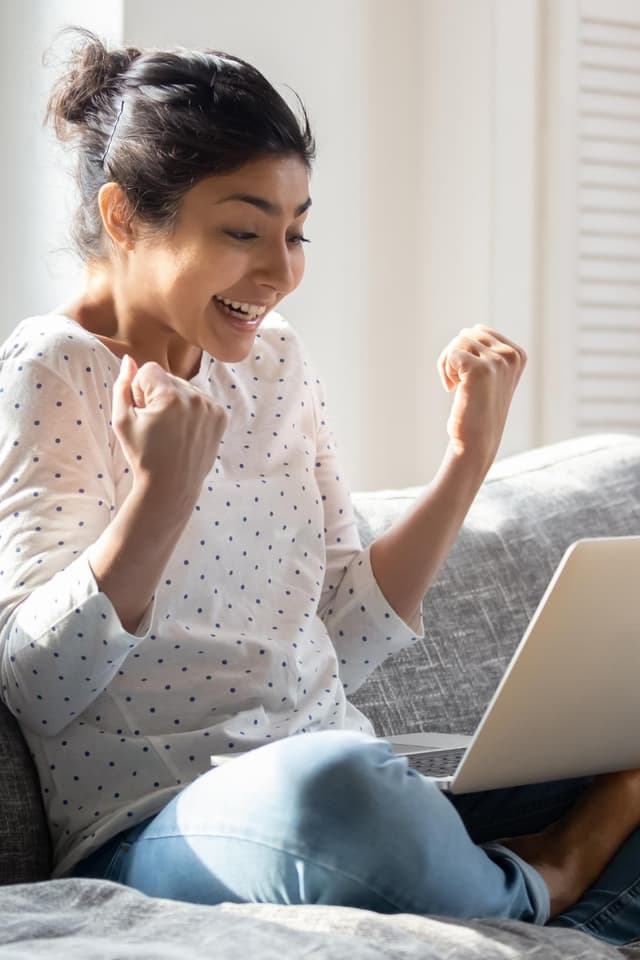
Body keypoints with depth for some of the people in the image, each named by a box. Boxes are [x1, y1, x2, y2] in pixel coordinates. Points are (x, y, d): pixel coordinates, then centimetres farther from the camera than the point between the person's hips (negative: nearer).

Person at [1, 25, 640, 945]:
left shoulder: (275, 361, 13)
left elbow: (347, 636, 12)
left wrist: (468, 457, 5)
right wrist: (158, 496, -27)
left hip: (346, 784, 5)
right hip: (152, 833, -5)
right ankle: (534, 888, -10)